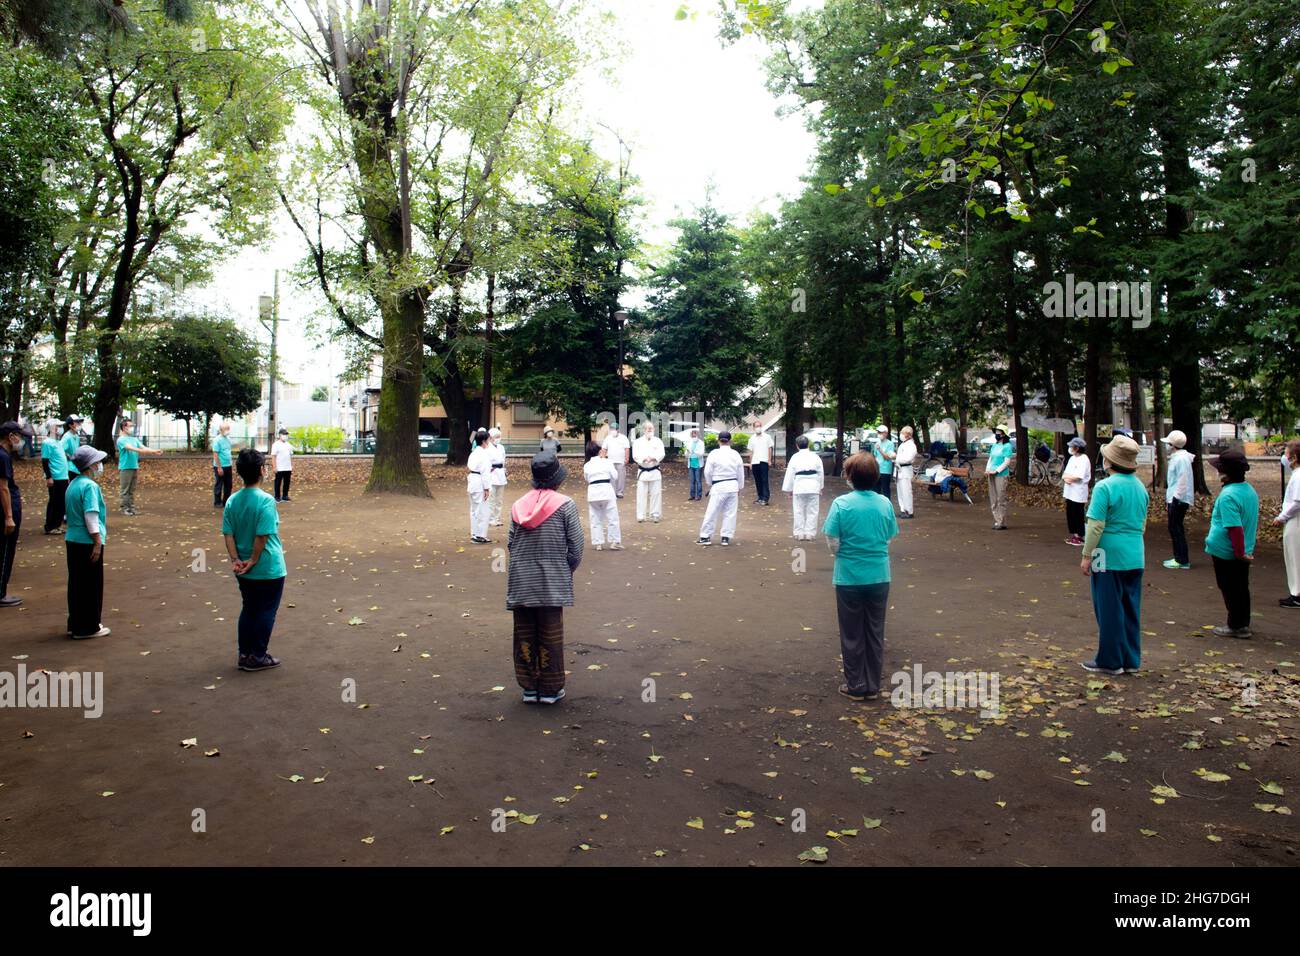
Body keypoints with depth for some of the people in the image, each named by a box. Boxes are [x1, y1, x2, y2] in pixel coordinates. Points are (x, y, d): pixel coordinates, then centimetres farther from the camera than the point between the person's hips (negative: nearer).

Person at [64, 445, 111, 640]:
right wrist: (98, 542, -19)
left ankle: (75, 624, 24)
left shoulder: (73, 484, 12)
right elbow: (91, 516, -21)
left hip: (73, 540, 9)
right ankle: (87, 628, 7)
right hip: (87, 543, -9)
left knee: (76, 584, 16)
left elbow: (71, 513, 18)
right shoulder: (90, 486, -17)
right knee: (91, 586, 1)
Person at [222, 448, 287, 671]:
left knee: (248, 609, 18)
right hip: (268, 569, -6)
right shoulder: (266, 501, -19)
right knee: (266, 612, 7)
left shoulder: (232, 500, 0)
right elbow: (262, 536, -22)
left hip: (244, 571, 6)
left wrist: (235, 560, -4)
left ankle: (245, 655, 24)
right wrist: (253, 561, -13)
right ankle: (257, 657, 13)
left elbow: (228, 534, -2)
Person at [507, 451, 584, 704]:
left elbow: (511, 544, 5)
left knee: (525, 636, 12)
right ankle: (550, 690, 15)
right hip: (552, 584, -3)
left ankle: (529, 688, 21)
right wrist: (567, 571, 10)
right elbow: (575, 546, -7)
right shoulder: (565, 505, -8)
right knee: (550, 636, 6)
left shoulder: (518, 506, 3)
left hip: (520, 584, 4)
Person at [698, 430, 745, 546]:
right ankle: (726, 537, 12)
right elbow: (741, 473, 8)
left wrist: (709, 484, 12)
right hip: (733, 486, 3)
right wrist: (740, 488, 20)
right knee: (730, 513, 9)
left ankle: (705, 537, 8)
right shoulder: (736, 454, 2)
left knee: (712, 512, 3)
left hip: (718, 487, -3)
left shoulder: (714, 453, -10)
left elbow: (708, 472, -6)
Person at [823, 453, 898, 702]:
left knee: (852, 635, 10)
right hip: (879, 576, 3)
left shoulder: (841, 504, -13)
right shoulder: (885, 503, -3)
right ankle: (873, 687, 22)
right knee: (875, 633, 13)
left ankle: (856, 686, 19)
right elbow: (889, 538, 3)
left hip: (849, 577, -3)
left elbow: (833, 543, -10)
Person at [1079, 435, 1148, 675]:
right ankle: (1131, 660, 21)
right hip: (1135, 557, 7)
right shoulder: (1140, 486, 9)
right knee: (1131, 609, 13)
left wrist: (1087, 556, -10)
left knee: (1109, 610, 2)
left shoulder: (1105, 487, -14)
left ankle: (1110, 661, 10)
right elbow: (1143, 523, 18)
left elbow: (1096, 526, -16)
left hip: (1110, 556, -7)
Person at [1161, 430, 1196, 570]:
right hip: (1174, 499, 10)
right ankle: (1179, 558, 23)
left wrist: (1175, 498, -21)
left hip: (1178, 500, -10)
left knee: (1176, 529, -5)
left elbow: (1183, 481, -22)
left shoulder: (1181, 459, -17)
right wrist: (1168, 501, 20)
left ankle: (1182, 561, -1)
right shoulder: (1176, 457, 14)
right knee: (1175, 529, 15)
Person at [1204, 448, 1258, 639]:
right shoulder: (1250, 490, 6)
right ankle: (1243, 625, 25)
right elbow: (1253, 521, 16)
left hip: (1226, 553, -9)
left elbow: (1235, 528, -29)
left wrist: (1240, 553, -23)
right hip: (1245, 551, 9)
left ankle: (1235, 626, 12)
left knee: (1230, 590, 4)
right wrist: (1246, 550, 22)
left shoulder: (1228, 495, -24)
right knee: (1242, 588, 16)